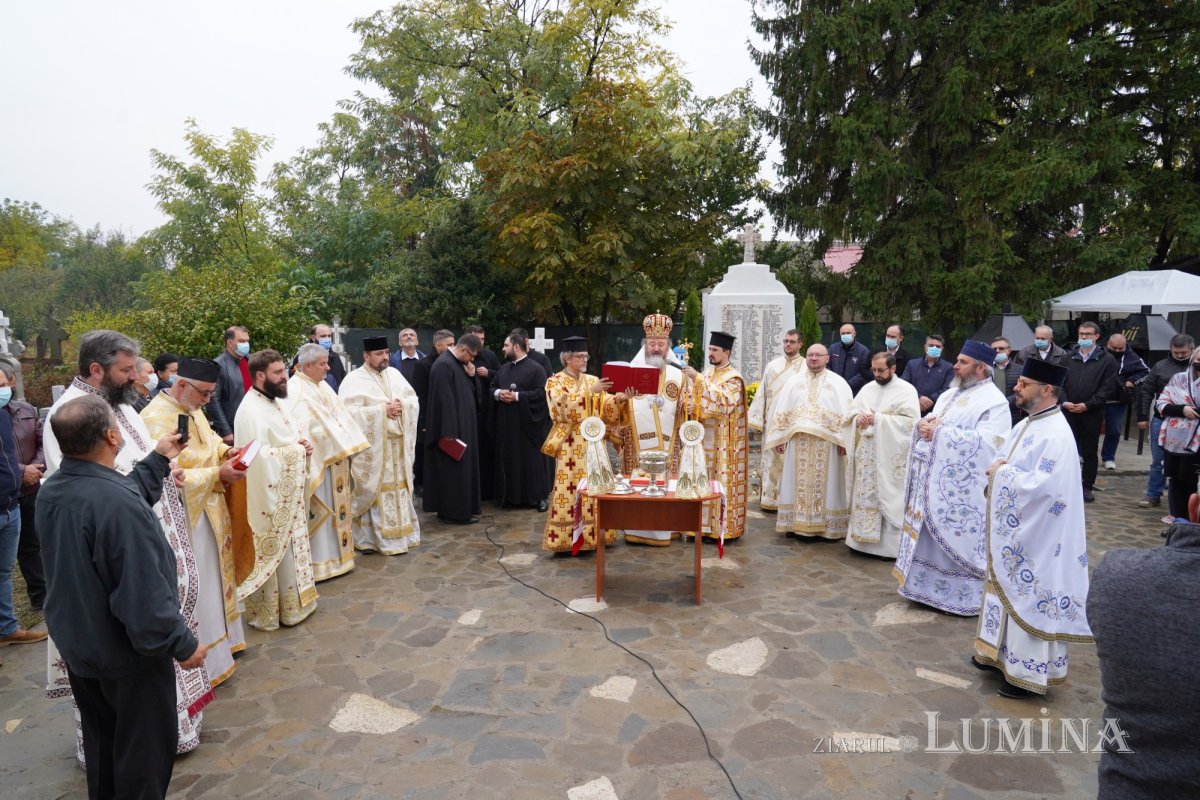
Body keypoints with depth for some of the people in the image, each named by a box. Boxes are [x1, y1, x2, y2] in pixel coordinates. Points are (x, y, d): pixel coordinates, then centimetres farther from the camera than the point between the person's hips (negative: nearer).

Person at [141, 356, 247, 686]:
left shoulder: (192, 409, 5)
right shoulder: (156, 419, -23)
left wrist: (225, 451, 0)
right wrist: (217, 474, -25)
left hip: (209, 511, 9)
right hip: (186, 517, -9)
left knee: (215, 575, 21)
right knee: (195, 591, 2)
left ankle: (222, 638, 38)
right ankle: (205, 662, 16)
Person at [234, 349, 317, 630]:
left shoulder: (279, 402, 8)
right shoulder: (250, 411, -21)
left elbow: (293, 437, 20)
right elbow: (258, 457, -27)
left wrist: (303, 446, 0)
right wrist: (294, 450, -17)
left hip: (289, 493, 9)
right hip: (269, 496, -9)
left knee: (291, 549, 19)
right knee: (272, 552, 4)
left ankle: (294, 602, 33)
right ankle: (269, 611, 19)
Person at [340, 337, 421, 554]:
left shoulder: (394, 373, 10)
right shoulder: (354, 380, -9)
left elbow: (413, 399, 11)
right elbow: (349, 412, -18)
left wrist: (402, 406, -11)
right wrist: (382, 410, -20)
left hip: (397, 444, 6)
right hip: (371, 447, -6)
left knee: (398, 488, 13)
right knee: (374, 491, 0)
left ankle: (399, 534, 24)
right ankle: (369, 537, 12)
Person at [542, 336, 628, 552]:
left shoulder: (592, 380, 13)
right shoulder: (555, 381, -1)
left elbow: (604, 409, 5)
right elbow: (562, 405, -20)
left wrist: (618, 400, -16)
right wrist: (590, 391, -25)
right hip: (570, 445, -5)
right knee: (570, 488, -7)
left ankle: (591, 535, 14)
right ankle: (566, 538, -1)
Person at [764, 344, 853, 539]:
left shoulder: (838, 383, 5)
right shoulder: (794, 380, 11)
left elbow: (847, 414, -2)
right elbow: (782, 410, 7)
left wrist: (844, 441, -11)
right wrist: (780, 437, -1)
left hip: (827, 443, -1)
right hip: (798, 442, 2)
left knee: (824, 484, 2)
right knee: (797, 483, 5)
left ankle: (825, 524, 10)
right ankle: (795, 522, 12)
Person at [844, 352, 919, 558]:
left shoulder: (906, 390, -3)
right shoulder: (867, 388, 13)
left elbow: (911, 421, -13)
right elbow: (851, 412, 14)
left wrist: (879, 420, -17)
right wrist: (858, 419, -9)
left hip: (890, 457, -5)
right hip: (866, 454, 5)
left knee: (888, 498, -4)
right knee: (864, 496, 8)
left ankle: (891, 545, 4)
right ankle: (864, 538, 17)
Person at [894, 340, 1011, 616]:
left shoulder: (994, 401, -11)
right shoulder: (950, 394, 15)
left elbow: (984, 442, -23)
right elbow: (930, 423, 19)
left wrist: (941, 432, -20)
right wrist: (924, 424, -6)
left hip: (961, 486, -8)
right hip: (933, 479, 8)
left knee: (957, 538, 1)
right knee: (930, 535, 14)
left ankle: (964, 594, 16)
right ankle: (928, 585, 28)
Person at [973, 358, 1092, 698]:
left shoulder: (1057, 435, -22)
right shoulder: (1026, 424, 7)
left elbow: (1043, 486, -29)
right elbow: (1003, 461, 16)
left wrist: (1002, 473, -17)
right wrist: (999, 469, -5)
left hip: (1036, 536, -9)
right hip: (1012, 529, 9)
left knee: (1031, 599, 3)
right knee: (1009, 591, 20)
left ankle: (1030, 671, 17)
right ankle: (1005, 653, 35)